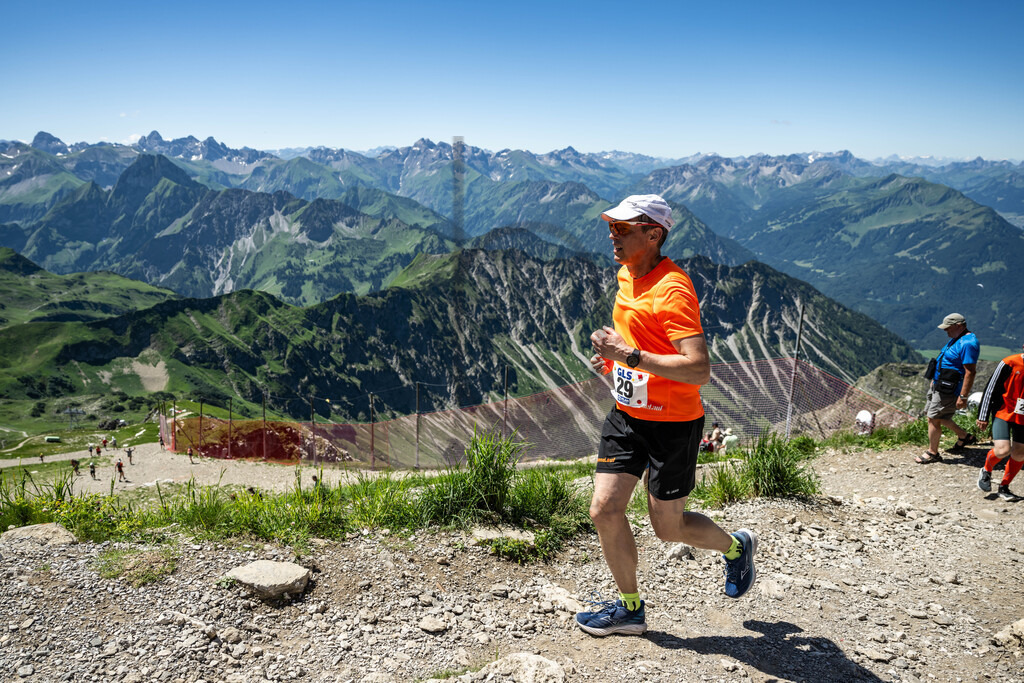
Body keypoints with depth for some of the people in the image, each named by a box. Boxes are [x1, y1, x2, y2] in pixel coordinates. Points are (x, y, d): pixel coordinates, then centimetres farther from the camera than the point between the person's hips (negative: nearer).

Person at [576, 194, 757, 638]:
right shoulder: (627, 274, 6)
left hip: (672, 423, -8)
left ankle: (737, 547, 38)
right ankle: (630, 609, 21)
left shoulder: (671, 290, -23)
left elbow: (699, 370, -31)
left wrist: (631, 355, -30)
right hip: (626, 414, 8)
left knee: (668, 527, 7)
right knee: (604, 510, 2)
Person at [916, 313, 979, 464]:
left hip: (948, 390, -11)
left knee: (933, 419, -5)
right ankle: (964, 436, 31)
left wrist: (963, 397, -27)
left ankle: (932, 453, 11)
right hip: (938, 385, 11)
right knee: (930, 413, 18)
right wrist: (934, 379, 25)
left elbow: (970, 372, -26)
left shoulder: (967, 344, -22)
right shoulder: (957, 338, 11)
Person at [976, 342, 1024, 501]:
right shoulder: (1009, 363, -12)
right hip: (1003, 413, -4)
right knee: (1002, 450, -18)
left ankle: (1004, 488, 22)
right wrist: (983, 416, -6)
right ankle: (986, 471, 13)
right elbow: (991, 389, -7)